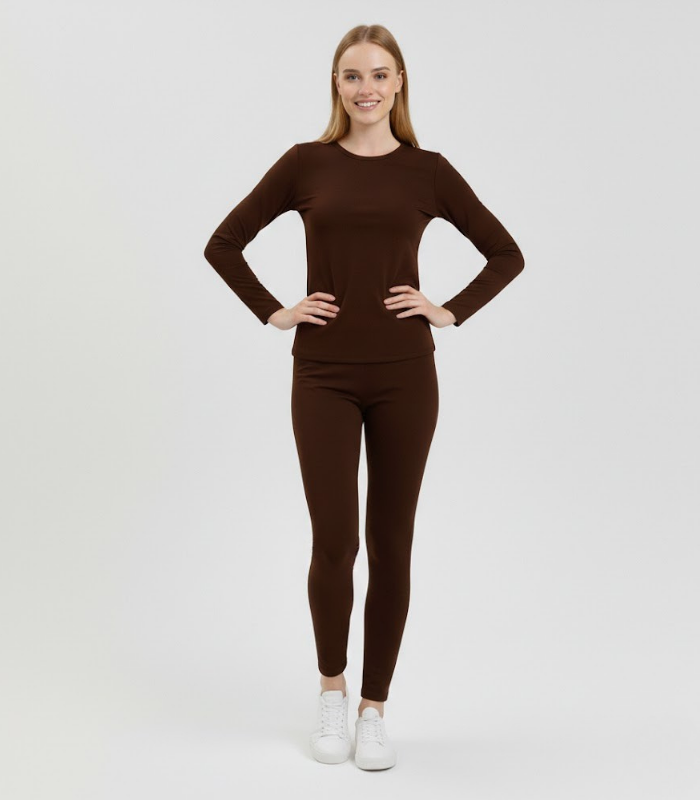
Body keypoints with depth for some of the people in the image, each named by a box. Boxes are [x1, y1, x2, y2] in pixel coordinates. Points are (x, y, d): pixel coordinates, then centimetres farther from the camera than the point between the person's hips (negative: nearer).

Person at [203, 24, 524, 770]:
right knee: (334, 542, -5)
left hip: (404, 376, 1)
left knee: (391, 544, 5)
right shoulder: (305, 163, 4)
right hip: (324, 377, 0)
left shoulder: (428, 170, 5)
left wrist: (452, 312, -1)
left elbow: (506, 254, 10)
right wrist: (273, 313, -1)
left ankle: (373, 709, 21)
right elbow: (223, 243, 8)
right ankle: (331, 687, 23)